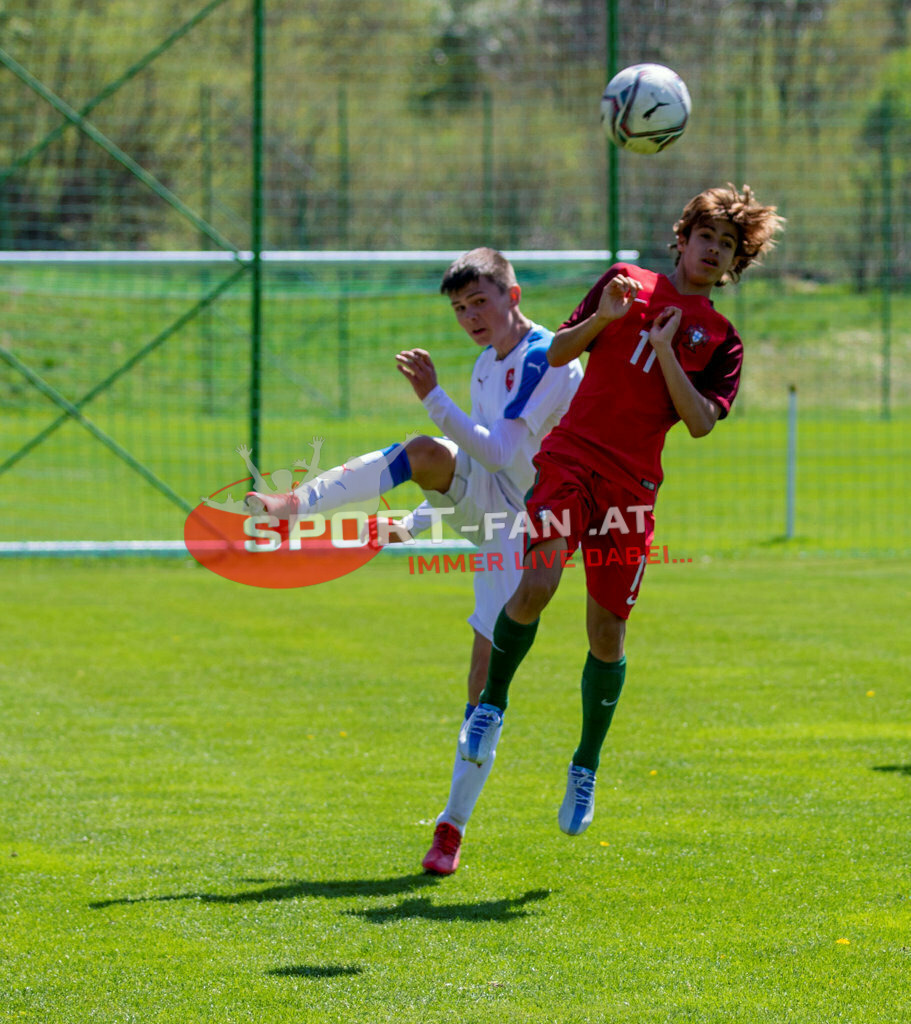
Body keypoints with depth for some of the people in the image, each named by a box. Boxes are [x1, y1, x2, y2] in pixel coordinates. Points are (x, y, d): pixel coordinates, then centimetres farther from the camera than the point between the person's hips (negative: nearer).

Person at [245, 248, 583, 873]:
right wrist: (417, 523, 23)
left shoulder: (547, 357, -13)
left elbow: (499, 451, -20)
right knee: (428, 454, -26)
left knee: (488, 671, -11)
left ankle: (454, 825, -3)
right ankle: (294, 505, -39)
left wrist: (433, 398, -25)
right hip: (477, 504, 7)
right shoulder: (487, 368, 15)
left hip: (517, 526, -7)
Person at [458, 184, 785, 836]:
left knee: (608, 634, 2)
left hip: (631, 486, 1)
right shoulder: (629, 284, 12)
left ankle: (586, 765, 20)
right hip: (570, 458, -1)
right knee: (537, 586, -23)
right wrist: (601, 320, -7)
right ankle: (492, 703, 0)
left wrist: (665, 353, -9)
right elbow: (557, 354, 10)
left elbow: (702, 422, -2)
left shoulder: (720, 340, 12)